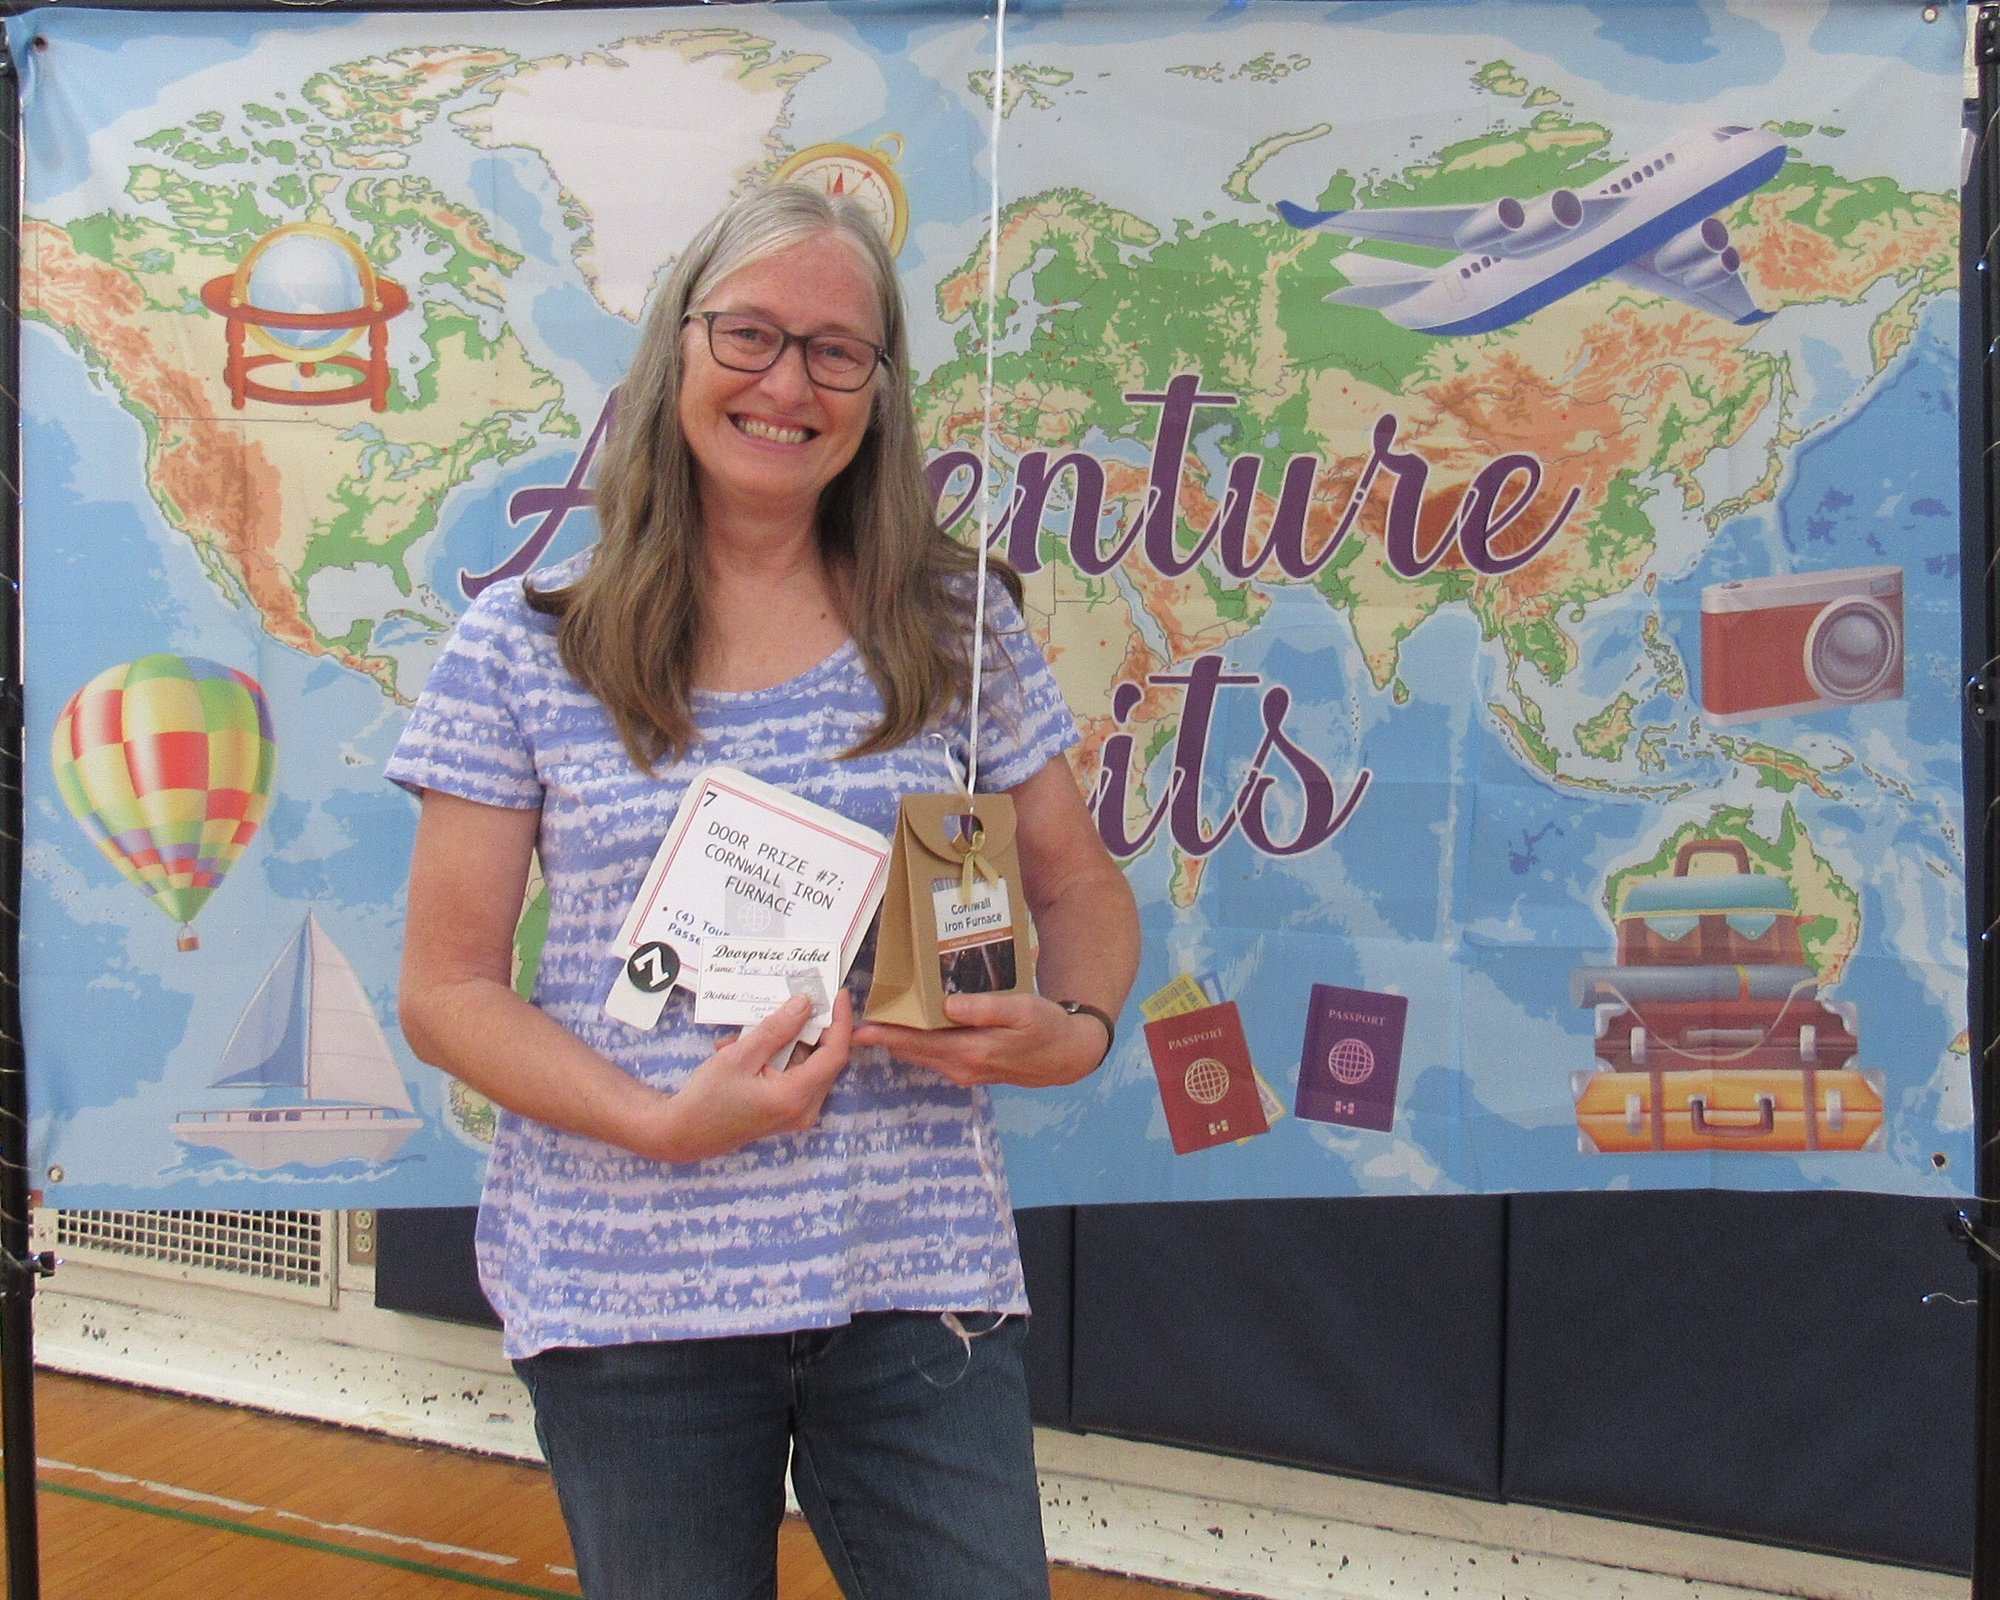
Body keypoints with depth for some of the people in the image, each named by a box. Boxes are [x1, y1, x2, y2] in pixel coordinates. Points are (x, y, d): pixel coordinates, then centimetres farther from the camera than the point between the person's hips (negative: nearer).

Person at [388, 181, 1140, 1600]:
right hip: (628, 1299, 0)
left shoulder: (960, 622, 2)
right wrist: (659, 1122, -17)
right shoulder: (523, 649, -2)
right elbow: (447, 988, -2)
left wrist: (1075, 1029, -12)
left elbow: (1081, 888, 9)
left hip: (920, 1278, 1)